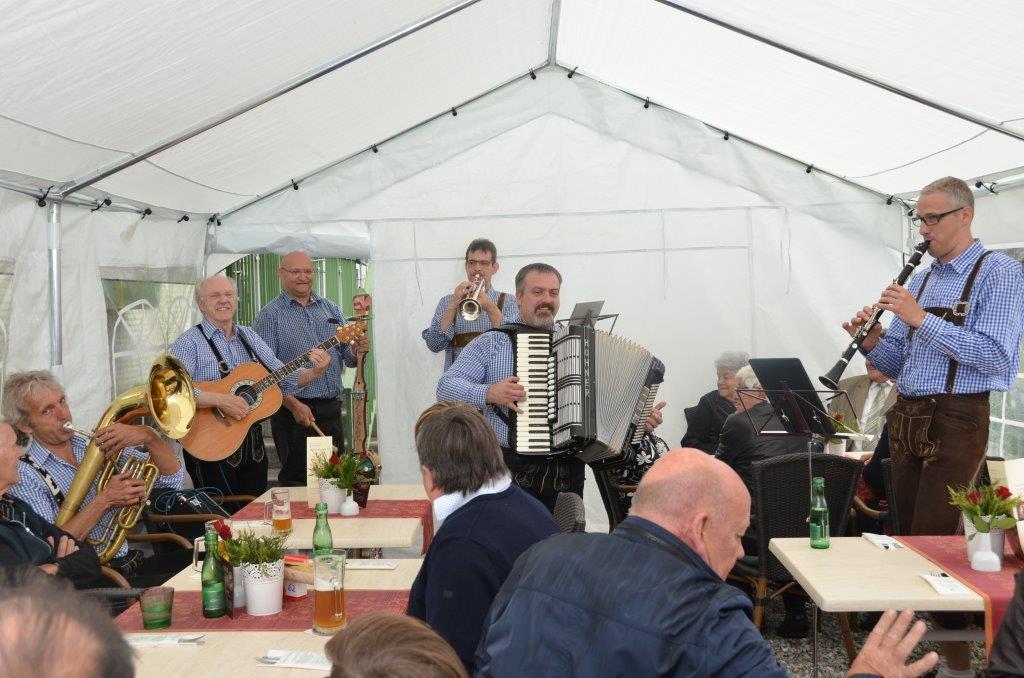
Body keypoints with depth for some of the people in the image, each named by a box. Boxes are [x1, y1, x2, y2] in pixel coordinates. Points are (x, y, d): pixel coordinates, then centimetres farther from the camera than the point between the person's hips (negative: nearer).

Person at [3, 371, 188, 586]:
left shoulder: (97, 446, 11)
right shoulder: (24, 476, -5)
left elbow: (173, 478, 6)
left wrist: (148, 436, -11)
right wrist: (105, 500, -19)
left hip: (132, 563, 6)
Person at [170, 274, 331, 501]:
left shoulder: (250, 337, 12)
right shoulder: (190, 343, -8)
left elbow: (284, 379, 13)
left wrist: (315, 372, -5)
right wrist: (220, 400, -29)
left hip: (253, 443, 6)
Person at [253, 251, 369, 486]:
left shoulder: (331, 309, 13)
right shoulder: (270, 315, -3)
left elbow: (347, 356, 16)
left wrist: (357, 351, -8)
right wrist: (294, 405, -21)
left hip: (331, 411, 5)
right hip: (292, 412, -5)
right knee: (298, 483, -1)